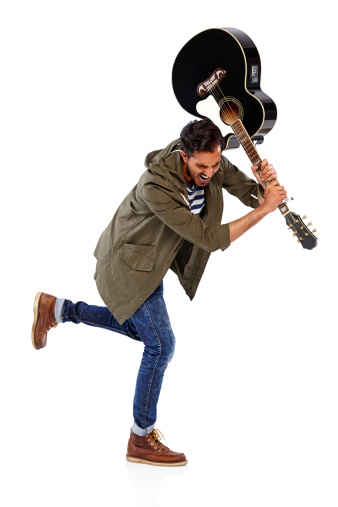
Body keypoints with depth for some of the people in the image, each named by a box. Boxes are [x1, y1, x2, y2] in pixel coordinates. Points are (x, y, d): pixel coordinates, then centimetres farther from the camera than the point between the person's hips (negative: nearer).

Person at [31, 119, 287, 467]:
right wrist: (264, 210, -35)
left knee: (140, 329, 25)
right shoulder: (157, 188, -38)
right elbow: (210, 239, -37)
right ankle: (141, 440, 7)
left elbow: (252, 194, -10)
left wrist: (266, 183, -34)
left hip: (151, 256, 9)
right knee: (160, 345, -7)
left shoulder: (214, 164, -16)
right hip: (130, 265, -9)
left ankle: (57, 309, 33)